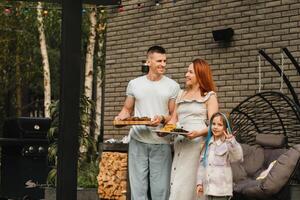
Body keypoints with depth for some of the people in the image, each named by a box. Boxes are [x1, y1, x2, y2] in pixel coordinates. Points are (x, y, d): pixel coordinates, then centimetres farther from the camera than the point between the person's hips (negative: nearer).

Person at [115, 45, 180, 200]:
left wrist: (162, 119, -15)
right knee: (138, 187, 1)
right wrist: (121, 117, -5)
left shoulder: (172, 86, 5)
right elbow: (127, 109, 17)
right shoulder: (134, 84, 9)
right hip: (137, 141, 1)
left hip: (161, 143, -1)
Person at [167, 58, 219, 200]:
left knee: (185, 184, -12)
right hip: (180, 143, 6)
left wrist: (199, 133, -23)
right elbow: (174, 119, 21)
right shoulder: (181, 95, 20)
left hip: (198, 143, -6)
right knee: (175, 184, -1)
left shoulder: (209, 96, 3)